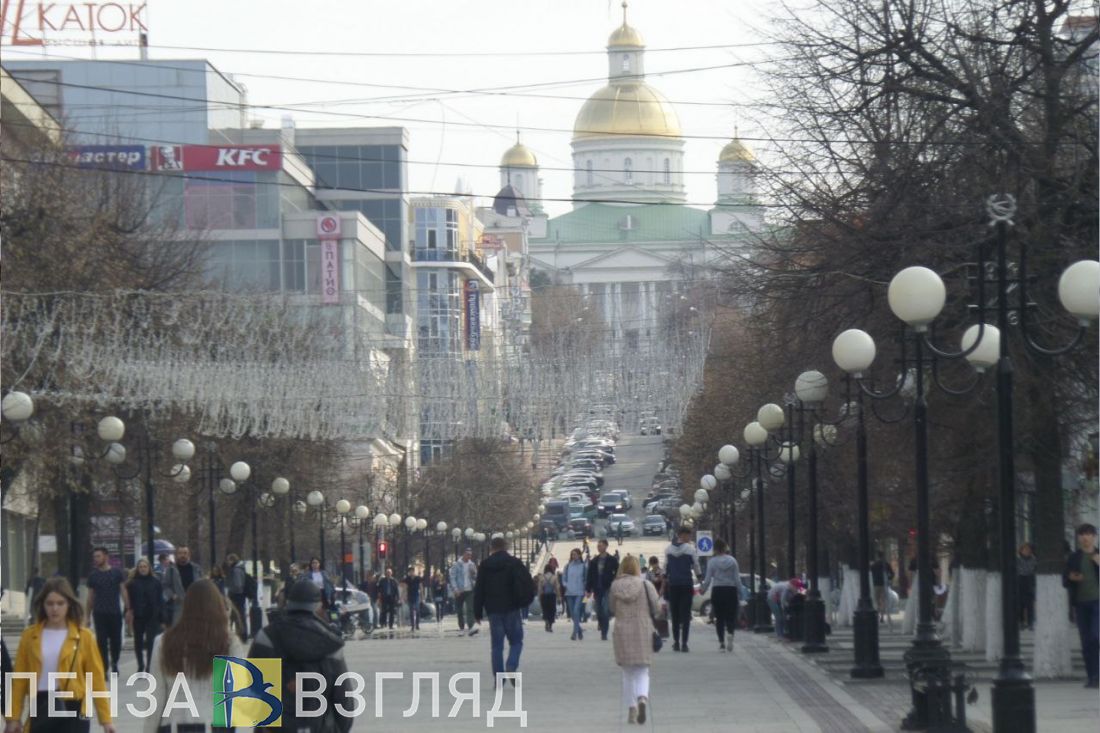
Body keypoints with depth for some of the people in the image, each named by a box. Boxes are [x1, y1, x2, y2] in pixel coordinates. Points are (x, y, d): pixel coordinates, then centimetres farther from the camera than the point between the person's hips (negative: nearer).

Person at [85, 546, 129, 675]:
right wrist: (88, 615, 8)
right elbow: (90, 596, 11)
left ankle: (114, 663, 29)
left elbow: (123, 591, 2)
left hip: (115, 612, -1)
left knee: (116, 640, 5)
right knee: (101, 642, -4)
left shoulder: (116, 573, 3)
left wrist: (128, 610, -6)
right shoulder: (93, 575, 7)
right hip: (99, 614, 1)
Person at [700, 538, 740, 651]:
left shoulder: (712, 562, -3)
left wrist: (702, 589, 15)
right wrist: (739, 595, 5)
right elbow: (737, 579, -1)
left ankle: (721, 643, -1)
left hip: (717, 592, 0)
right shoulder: (732, 561, 0)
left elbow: (708, 579, -3)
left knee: (719, 618, 7)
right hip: (731, 591, 0)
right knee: (730, 617, 7)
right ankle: (730, 634, -23)